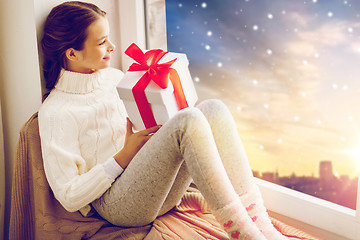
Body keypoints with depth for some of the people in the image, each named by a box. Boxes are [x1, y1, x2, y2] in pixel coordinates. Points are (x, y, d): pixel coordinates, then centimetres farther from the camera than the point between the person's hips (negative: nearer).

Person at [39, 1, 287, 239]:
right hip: (118, 204, -7)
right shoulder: (55, 112, -7)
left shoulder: (115, 77, 15)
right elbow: (68, 197, -10)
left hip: (159, 191, 7)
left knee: (214, 109, -18)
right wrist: (124, 156, -14)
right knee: (189, 120, -30)